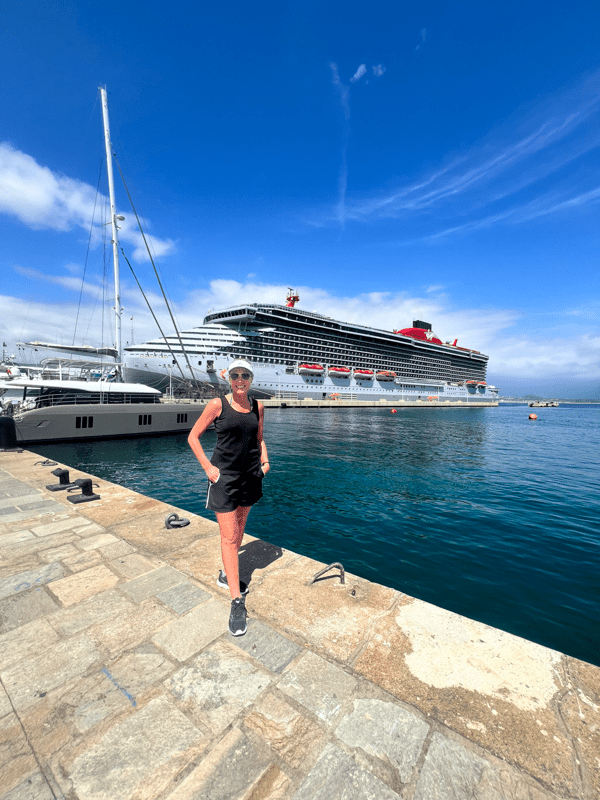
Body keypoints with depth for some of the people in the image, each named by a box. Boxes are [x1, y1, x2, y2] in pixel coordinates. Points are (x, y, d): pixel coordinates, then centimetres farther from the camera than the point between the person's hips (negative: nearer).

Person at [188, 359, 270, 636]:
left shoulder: (258, 407, 4)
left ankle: (227, 575, 41)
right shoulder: (217, 404, -8)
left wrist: (265, 460, 2)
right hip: (224, 477, -4)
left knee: (238, 531, 18)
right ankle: (237, 602, 8)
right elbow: (193, 437, -3)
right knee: (229, 537, -2)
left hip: (251, 475, 5)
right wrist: (208, 467, -10)